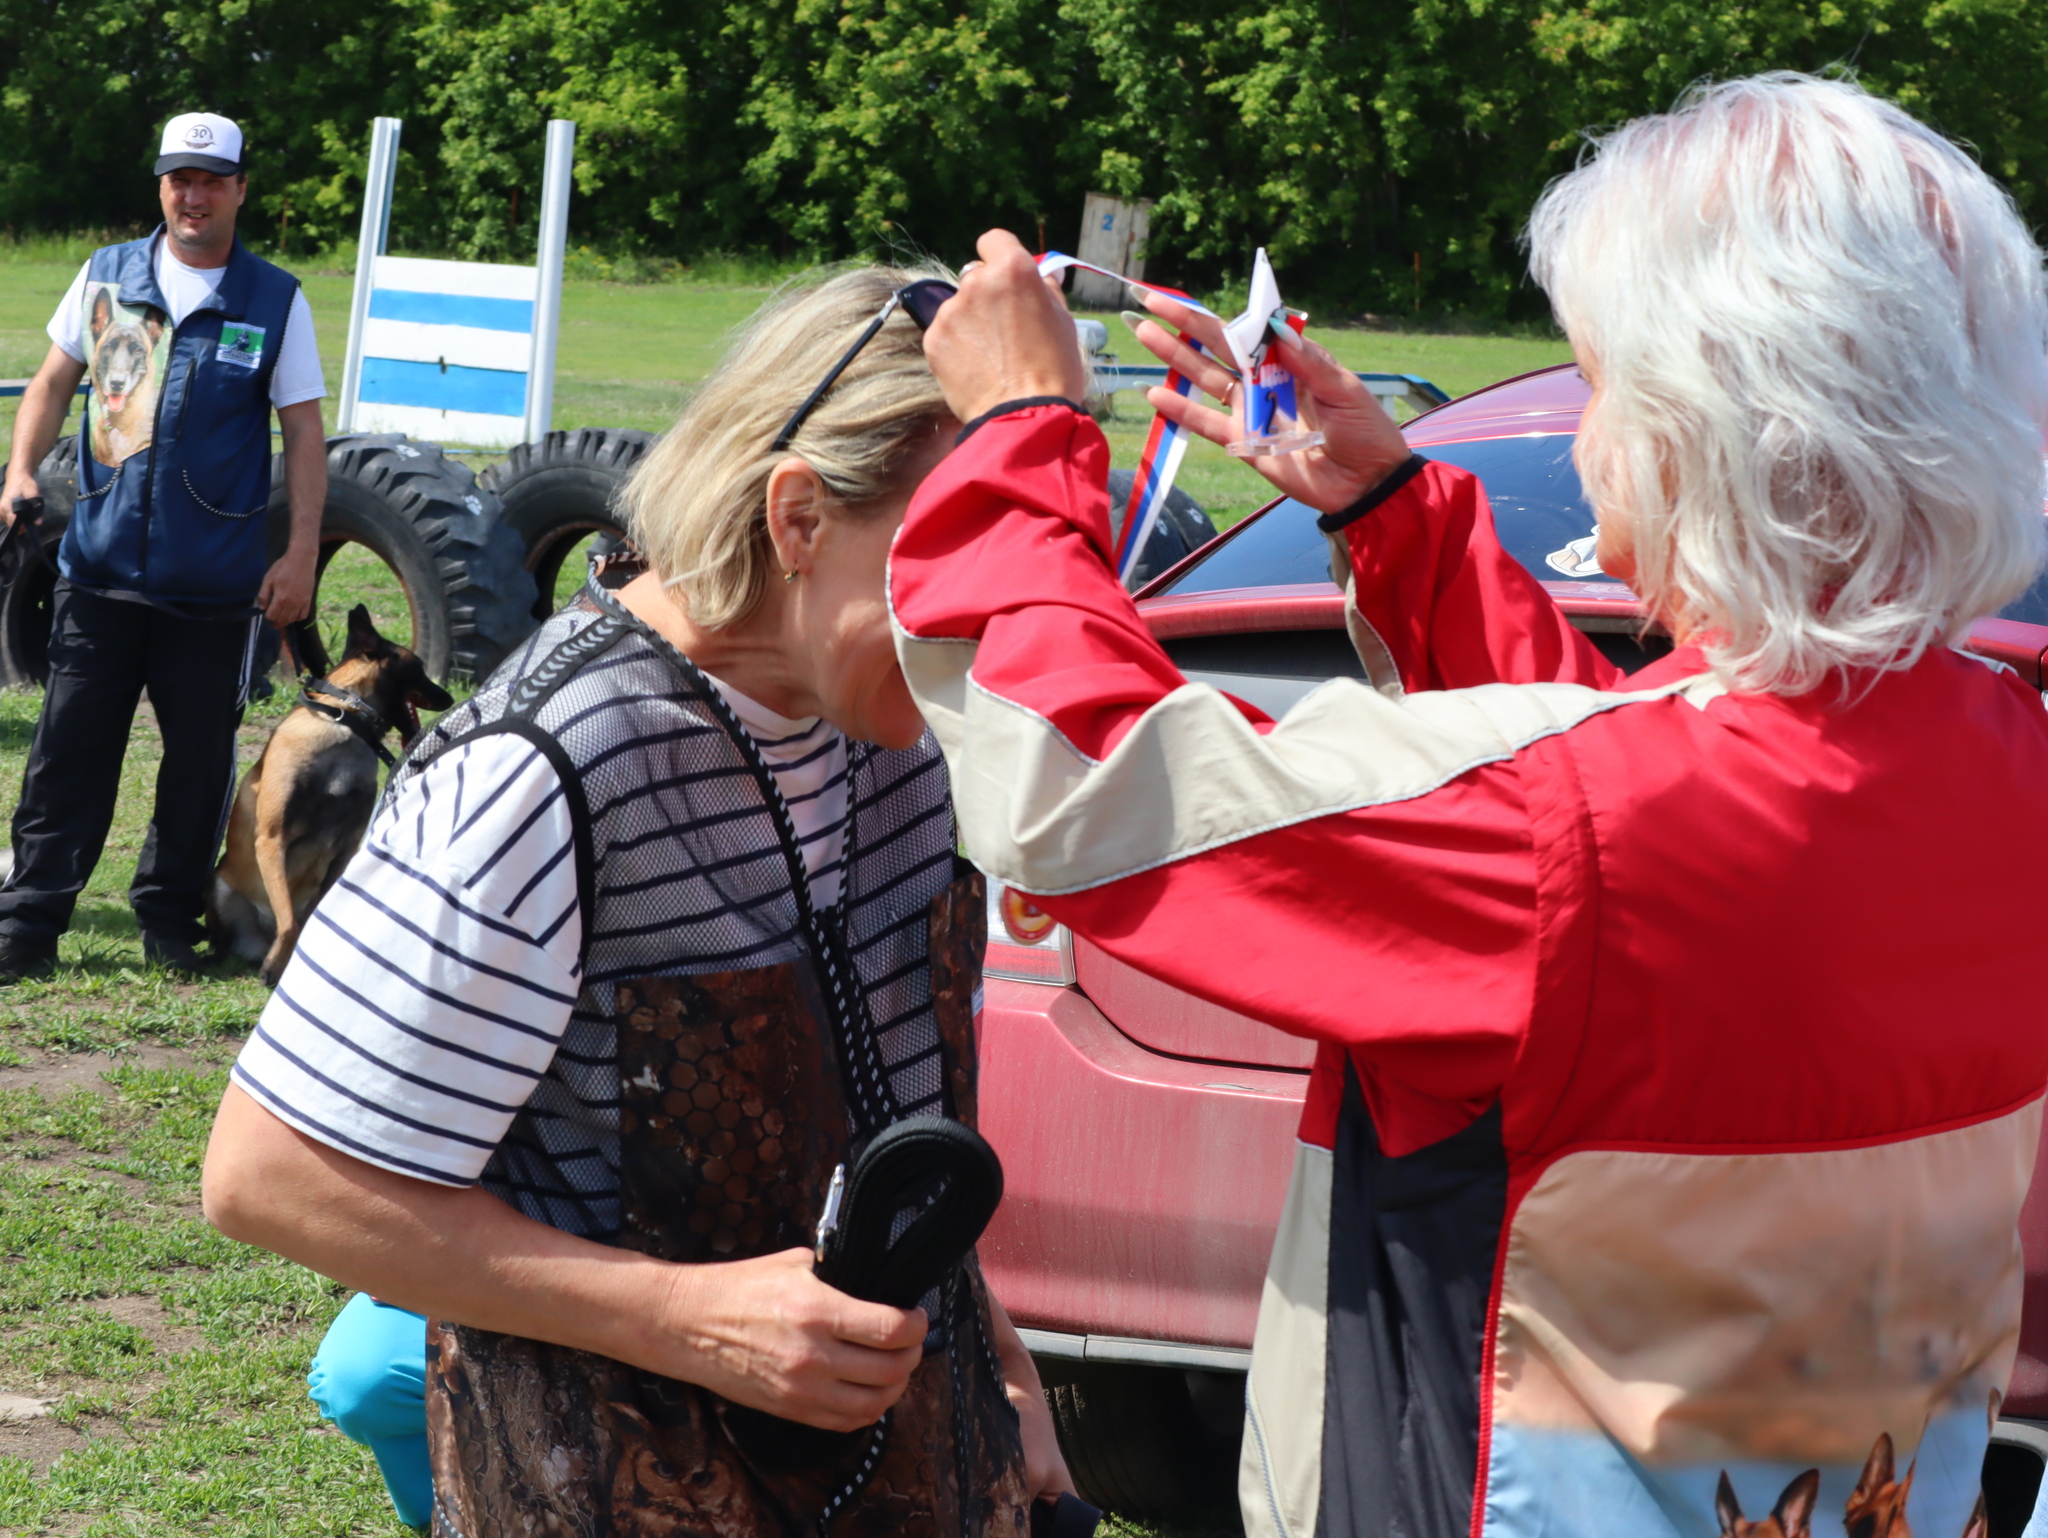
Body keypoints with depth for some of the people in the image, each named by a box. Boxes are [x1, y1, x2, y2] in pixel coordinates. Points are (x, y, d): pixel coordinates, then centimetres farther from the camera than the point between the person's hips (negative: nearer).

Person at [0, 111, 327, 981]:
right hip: (100, 562, 1)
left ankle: (170, 916, 21)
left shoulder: (275, 301, 1)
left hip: (215, 581, -1)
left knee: (201, 756, 6)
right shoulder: (105, 276, 7)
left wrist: (301, 553, -5)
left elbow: (304, 434, 2)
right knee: (70, 747, 1)